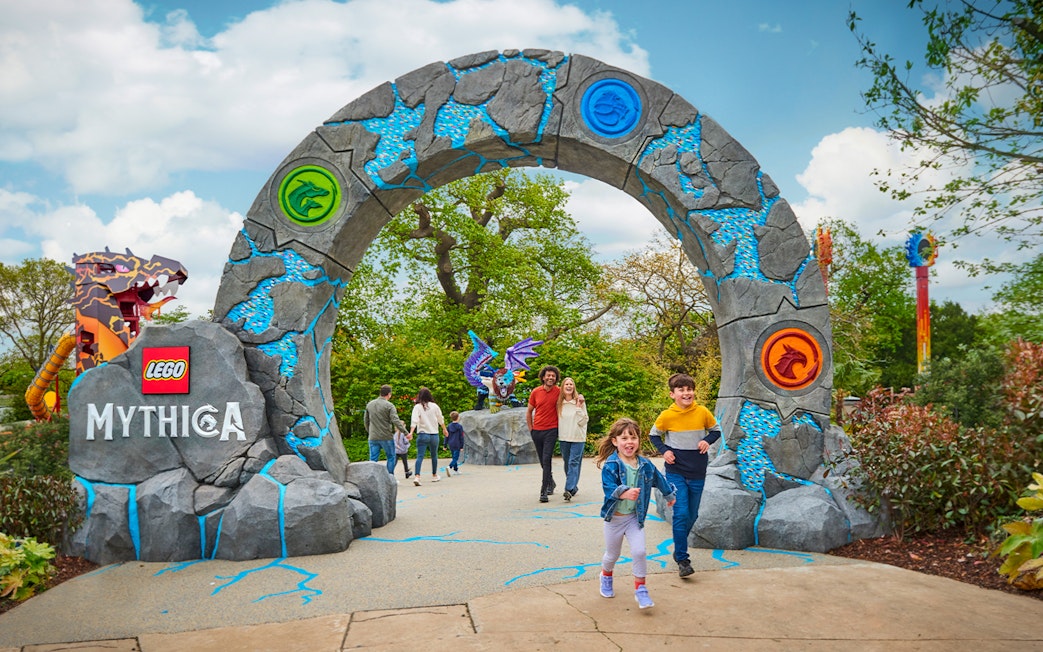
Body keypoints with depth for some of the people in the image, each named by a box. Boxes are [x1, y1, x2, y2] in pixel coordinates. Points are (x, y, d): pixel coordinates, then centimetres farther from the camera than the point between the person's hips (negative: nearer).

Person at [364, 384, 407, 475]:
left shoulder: (369, 404, 8)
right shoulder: (389, 405, -10)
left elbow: (366, 420, 16)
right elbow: (395, 421, -18)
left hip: (373, 437, 4)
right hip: (386, 437, -4)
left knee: (373, 460, 7)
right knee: (391, 457, 11)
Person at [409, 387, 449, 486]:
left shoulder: (417, 407, -5)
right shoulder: (434, 406, 1)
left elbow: (414, 420, -17)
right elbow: (441, 420, 12)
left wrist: (411, 432, -24)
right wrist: (445, 429, 27)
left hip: (422, 434, -2)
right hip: (434, 434, 2)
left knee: (420, 456, -6)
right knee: (434, 456, 18)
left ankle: (416, 476, -21)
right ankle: (434, 475, 30)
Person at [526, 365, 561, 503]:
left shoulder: (558, 392, -5)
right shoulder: (535, 392, 1)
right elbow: (529, 412, 11)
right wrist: (531, 429, 8)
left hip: (551, 430, -3)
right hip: (537, 431, 3)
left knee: (546, 459, -13)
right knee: (542, 460, 14)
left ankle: (544, 491, -12)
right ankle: (551, 482, 38)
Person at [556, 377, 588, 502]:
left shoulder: (580, 401, -5)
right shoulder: (559, 403, 4)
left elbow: (583, 421, -9)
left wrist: (579, 407, -16)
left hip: (577, 437, -4)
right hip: (563, 437, 4)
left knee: (573, 462, -12)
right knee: (567, 462, 11)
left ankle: (569, 489, -20)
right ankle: (573, 486, 27)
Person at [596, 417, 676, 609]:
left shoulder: (645, 465, -6)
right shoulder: (610, 465, -21)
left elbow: (659, 479, 14)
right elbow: (608, 487, -33)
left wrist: (669, 495, 30)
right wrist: (624, 493, -52)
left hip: (635, 517, 2)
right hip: (614, 517, -2)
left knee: (639, 552, -10)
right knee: (613, 554, 16)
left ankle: (640, 589, 7)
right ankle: (606, 576, 47)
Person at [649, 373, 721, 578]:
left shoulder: (703, 412, -5)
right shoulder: (666, 416, -9)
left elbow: (716, 430, 11)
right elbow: (653, 435, 7)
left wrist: (707, 440, -9)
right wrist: (664, 450, -9)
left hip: (697, 473, 3)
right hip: (676, 472, -3)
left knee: (692, 516, 13)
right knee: (681, 514, -11)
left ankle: (679, 549, 35)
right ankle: (682, 559, -1)